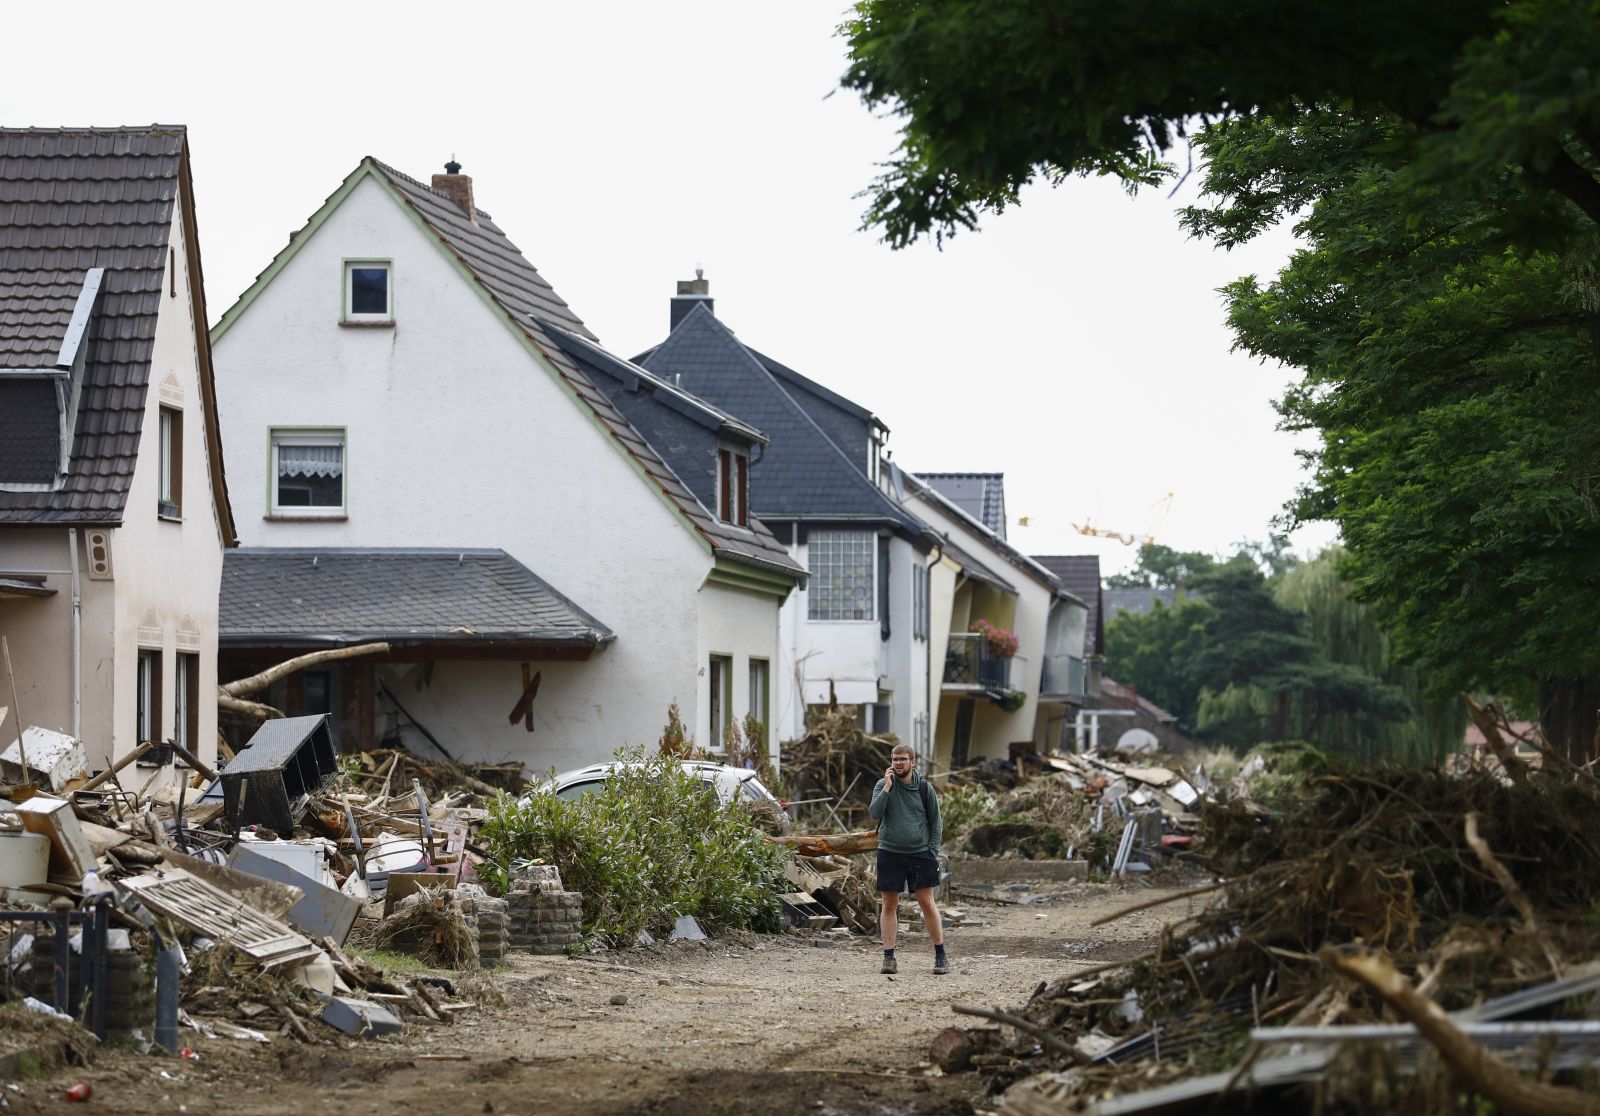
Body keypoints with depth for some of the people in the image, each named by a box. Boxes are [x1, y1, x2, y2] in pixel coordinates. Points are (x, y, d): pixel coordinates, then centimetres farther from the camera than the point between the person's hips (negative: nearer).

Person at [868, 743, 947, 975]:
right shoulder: (883, 785, 2)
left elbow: (936, 823, 7)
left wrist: (932, 851, -2)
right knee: (889, 905, 2)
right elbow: (874, 812, -13)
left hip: (920, 853, 0)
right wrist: (887, 787, -17)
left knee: (927, 904, -1)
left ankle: (940, 955, 6)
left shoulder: (924, 788, 2)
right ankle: (889, 957, 6)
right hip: (890, 853, 0)